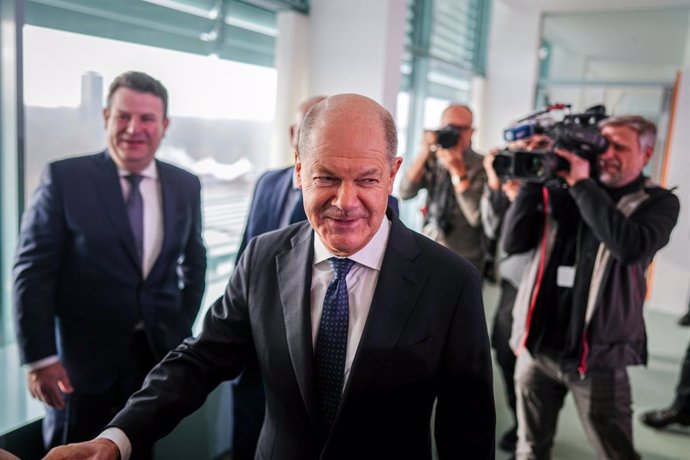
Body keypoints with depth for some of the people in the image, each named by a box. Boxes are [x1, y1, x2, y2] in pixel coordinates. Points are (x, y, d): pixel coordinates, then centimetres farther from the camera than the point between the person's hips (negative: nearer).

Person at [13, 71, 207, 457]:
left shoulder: (186, 186, 0)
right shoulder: (64, 178, -10)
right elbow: (33, 273, -10)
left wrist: (183, 330, 7)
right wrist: (40, 358, -13)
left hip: (158, 352, 3)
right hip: (82, 356, -3)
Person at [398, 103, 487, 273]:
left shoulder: (481, 165, -10)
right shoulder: (431, 160, 2)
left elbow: (477, 217, -19)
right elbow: (405, 193, -10)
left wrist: (458, 171, -25)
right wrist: (423, 155, -19)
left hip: (464, 260, -3)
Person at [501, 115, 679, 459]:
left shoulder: (657, 202, -1)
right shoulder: (562, 190, 5)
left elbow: (631, 248, -22)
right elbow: (513, 243, -1)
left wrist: (583, 185, -18)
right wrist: (533, 180, -9)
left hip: (596, 355, -2)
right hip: (537, 346, 3)